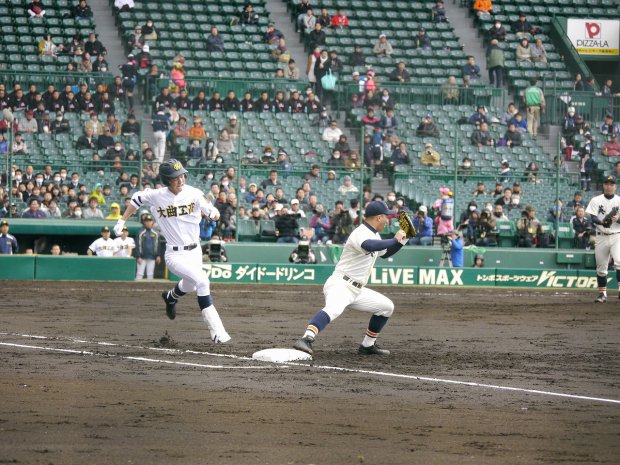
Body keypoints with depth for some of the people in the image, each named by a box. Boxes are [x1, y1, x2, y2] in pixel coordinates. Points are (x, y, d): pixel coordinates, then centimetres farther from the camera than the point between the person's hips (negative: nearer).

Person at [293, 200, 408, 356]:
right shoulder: (360, 233, -15)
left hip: (356, 290, 10)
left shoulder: (374, 235, 17)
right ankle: (306, 339, -55)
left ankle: (367, 346, 23)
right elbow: (369, 246, -38)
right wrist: (395, 240, -27)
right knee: (333, 309, -38)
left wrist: (402, 240, 19)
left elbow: (385, 253, 35)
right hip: (340, 285, -10)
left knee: (386, 306, 17)